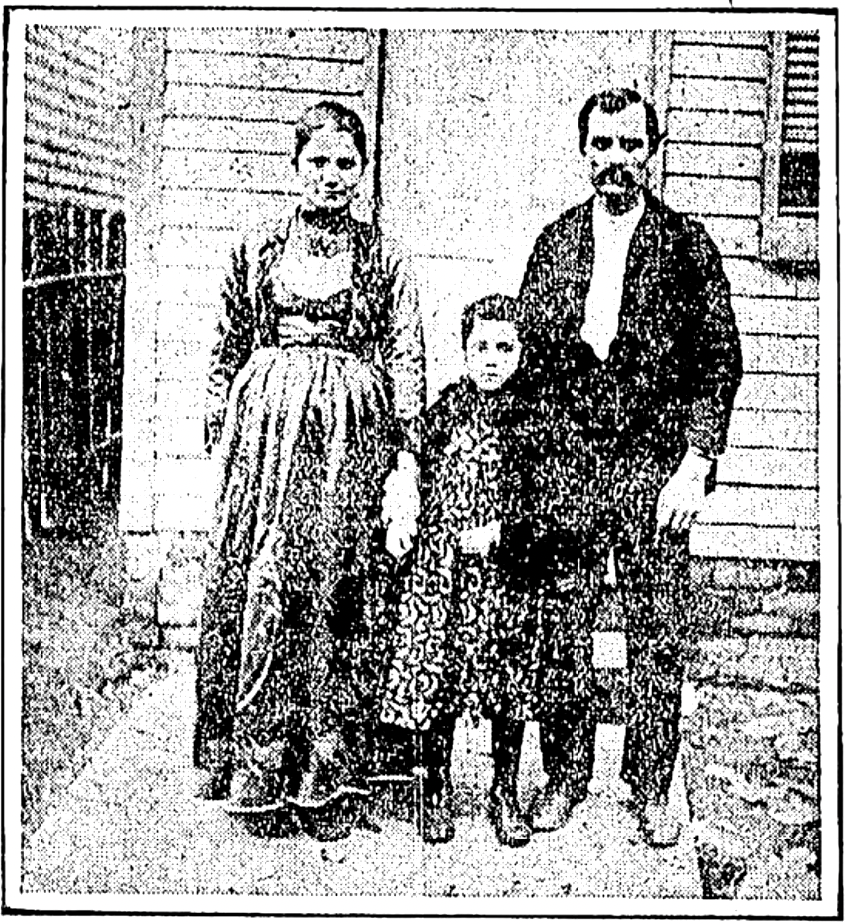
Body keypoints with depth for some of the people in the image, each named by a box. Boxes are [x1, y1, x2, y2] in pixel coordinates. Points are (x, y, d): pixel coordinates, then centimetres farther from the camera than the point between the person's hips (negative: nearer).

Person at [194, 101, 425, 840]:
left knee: (339, 598, -1)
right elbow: (227, 358, 14)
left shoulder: (383, 261, 8)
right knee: (254, 588, -2)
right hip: (264, 432, 1)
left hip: (350, 440, -1)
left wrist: (406, 466, -7)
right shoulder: (257, 253, 12)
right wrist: (219, 443, 6)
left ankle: (325, 780, 7)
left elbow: (407, 363, 2)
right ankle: (258, 773, 7)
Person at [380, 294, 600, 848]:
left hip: (513, 573, -1)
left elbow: (566, 503, -4)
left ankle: (506, 796, 20)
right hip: (444, 570, 1)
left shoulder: (536, 420, -1)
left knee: (512, 684, 6)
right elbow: (420, 487, 11)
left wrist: (504, 531, -12)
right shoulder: (444, 411, 4)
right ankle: (438, 794, 17)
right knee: (437, 679, 1)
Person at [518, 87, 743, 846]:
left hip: (655, 464, -2)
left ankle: (652, 790, 14)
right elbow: (527, 354, 11)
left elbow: (720, 362, 0)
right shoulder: (555, 242, 9)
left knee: (660, 635, 1)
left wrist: (695, 465, -9)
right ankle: (562, 778, 18)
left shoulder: (685, 244, 1)